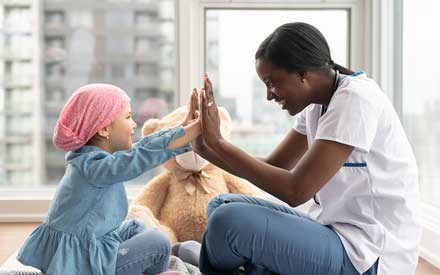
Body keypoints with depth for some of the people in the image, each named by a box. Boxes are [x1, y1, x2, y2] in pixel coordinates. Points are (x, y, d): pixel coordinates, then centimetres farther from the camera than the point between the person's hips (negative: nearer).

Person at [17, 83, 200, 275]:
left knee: (137, 228, 23)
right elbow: (146, 155, -34)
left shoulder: (94, 155, 4)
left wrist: (185, 126, 1)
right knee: (157, 242, -5)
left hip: (80, 247, 10)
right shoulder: (93, 165, -25)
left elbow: (144, 145, 5)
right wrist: (196, 128, -32)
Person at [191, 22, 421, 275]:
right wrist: (206, 147, -2)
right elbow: (274, 167, 10)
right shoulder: (316, 104, 8)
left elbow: (296, 190, -25)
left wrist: (218, 142, -18)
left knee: (229, 221, -22)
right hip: (333, 231, 9)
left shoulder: (355, 99, -19)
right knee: (223, 206, 9)